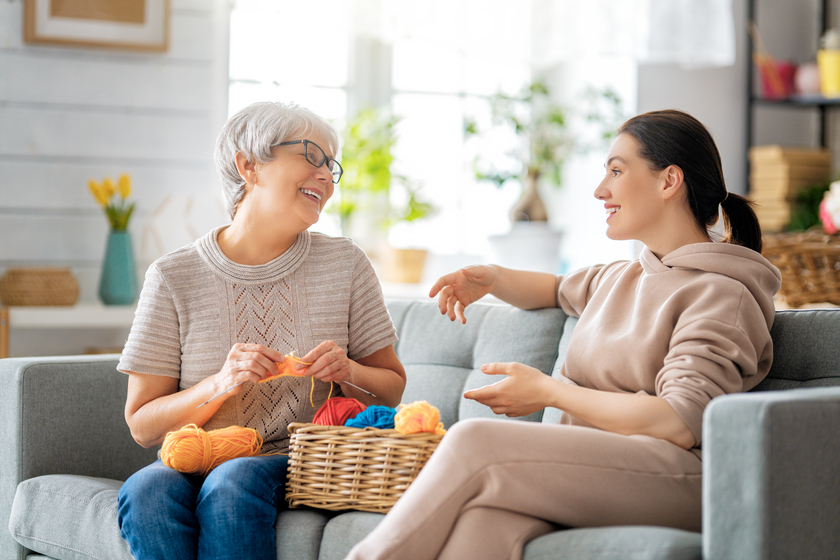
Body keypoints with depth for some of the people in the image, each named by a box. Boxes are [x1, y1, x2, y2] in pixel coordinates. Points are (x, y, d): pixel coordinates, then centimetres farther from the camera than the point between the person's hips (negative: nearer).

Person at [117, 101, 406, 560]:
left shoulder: (345, 264, 5)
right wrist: (220, 385, -18)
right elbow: (142, 424, -1)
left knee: (233, 482, -34)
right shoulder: (174, 278, -1)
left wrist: (349, 373, -10)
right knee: (146, 489, -33)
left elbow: (393, 389, 12)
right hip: (196, 464, 0)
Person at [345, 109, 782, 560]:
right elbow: (559, 290, 51)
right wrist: (491, 280, 27)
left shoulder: (720, 295, 0)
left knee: (474, 442, -28)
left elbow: (682, 424, -13)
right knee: (485, 515, -32)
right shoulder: (618, 278, 27)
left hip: (675, 478, -6)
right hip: (588, 466, 7)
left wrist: (549, 392, -7)